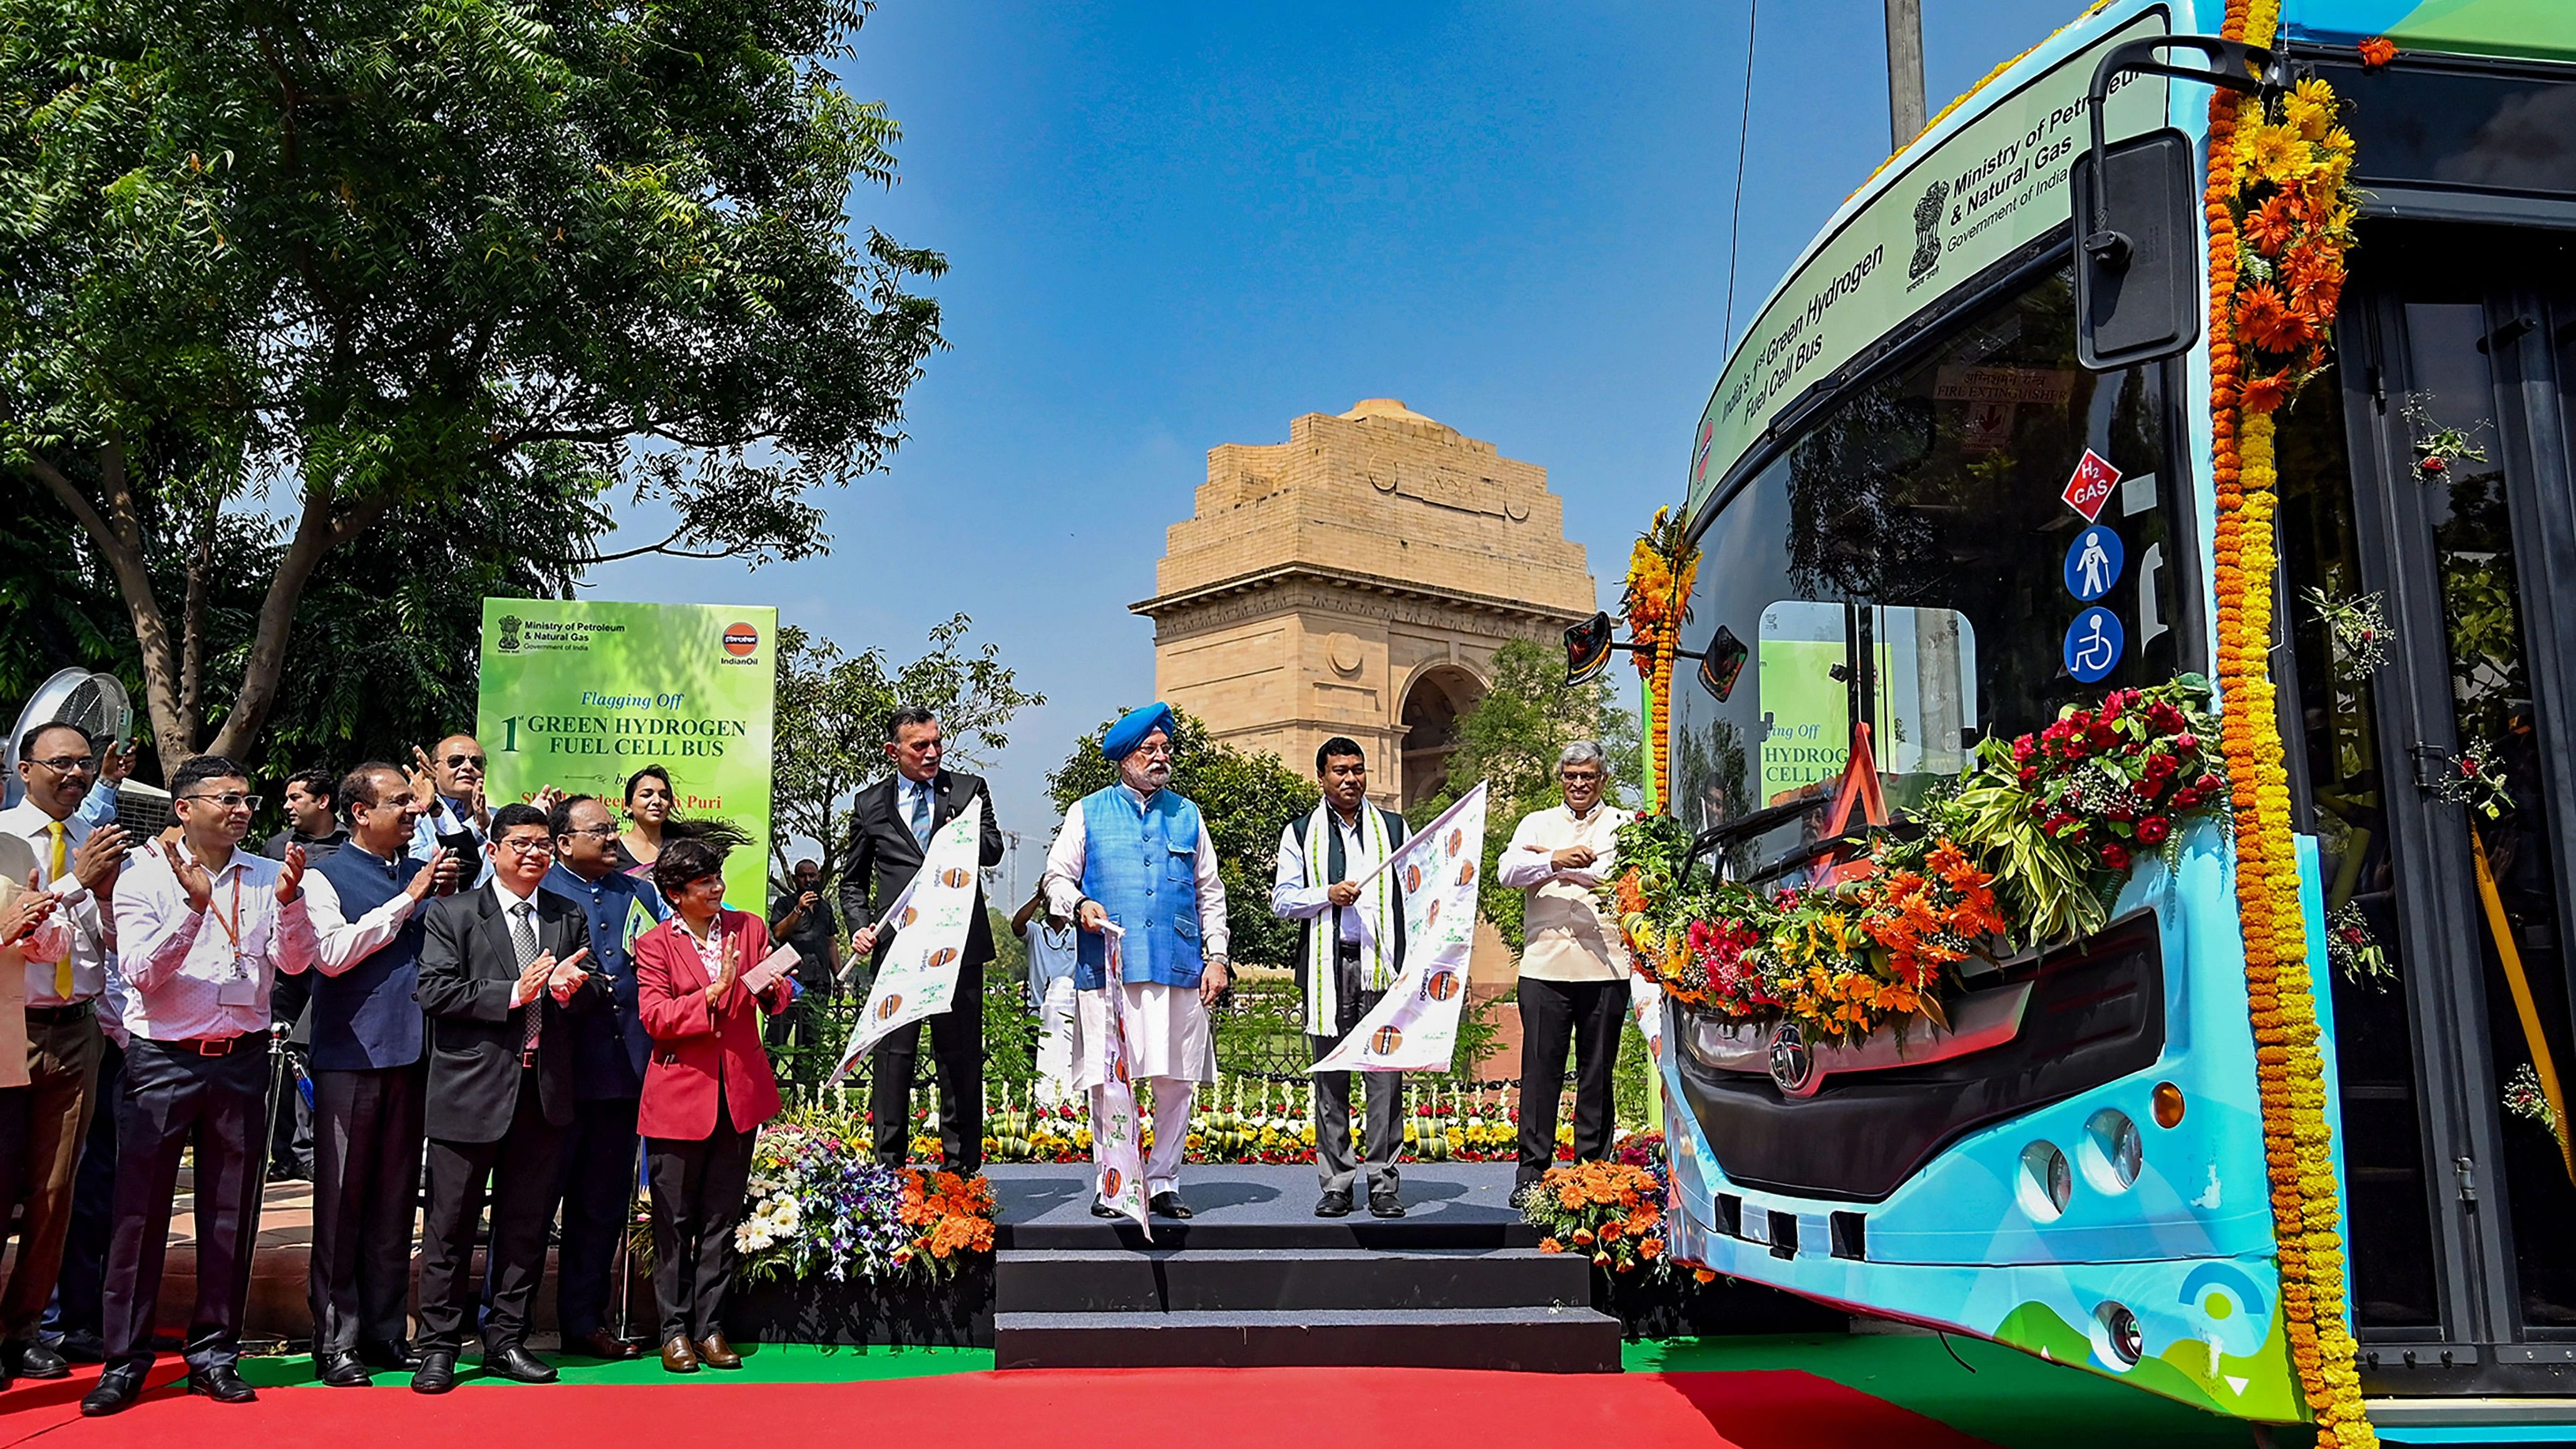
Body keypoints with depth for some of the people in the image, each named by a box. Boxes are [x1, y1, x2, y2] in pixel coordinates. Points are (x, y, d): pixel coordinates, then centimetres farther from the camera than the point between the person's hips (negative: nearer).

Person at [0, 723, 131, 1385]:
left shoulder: (100, 845, 8)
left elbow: (118, 946, 7)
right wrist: (75, 882, -20)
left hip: (76, 1031, 4)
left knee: (53, 1189, 9)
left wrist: (107, 893, -10)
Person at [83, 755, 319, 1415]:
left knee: (231, 1212, 7)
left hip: (241, 1061, 3)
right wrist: (194, 907, -24)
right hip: (163, 1061, -3)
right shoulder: (145, 878, -2)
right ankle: (125, 1360, 10)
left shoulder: (268, 876, 6)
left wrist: (289, 902, -20)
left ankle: (213, 1353, 17)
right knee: (140, 1210, 0)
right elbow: (139, 974, -12)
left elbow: (296, 962, -3)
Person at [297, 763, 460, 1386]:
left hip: (411, 1053, 5)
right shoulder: (325, 878, -1)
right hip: (350, 1056, -5)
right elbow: (331, 953, -16)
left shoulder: (423, 873, 14)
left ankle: (386, 1331, 18)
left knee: (396, 1200, 10)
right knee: (341, 1200, -1)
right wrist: (406, 901, -13)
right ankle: (334, 1340, 7)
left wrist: (448, 898, -2)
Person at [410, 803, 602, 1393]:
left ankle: (506, 1341, 21)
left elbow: (598, 993, 10)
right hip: (471, 1090, -4)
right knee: (451, 1224, 3)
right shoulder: (452, 914, 0)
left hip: (544, 1092, 4)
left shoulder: (569, 919, 13)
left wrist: (568, 988, -13)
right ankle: (438, 1347, 13)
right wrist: (514, 992, -17)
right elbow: (435, 991, -11)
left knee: (526, 1224, 10)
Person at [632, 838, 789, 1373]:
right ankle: (675, 1329, 14)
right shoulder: (654, 944, -1)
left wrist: (771, 986, -15)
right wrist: (713, 993, -22)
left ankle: (710, 1327, 16)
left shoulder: (748, 927, 9)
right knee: (675, 1222, 3)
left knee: (722, 1218, 8)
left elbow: (777, 997, 8)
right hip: (679, 1096, -3)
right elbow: (655, 1017, -11)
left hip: (740, 1090, 3)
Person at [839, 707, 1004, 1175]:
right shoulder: (870, 804, 12)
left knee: (961, 1057, 2)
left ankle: (960, 1168, 9)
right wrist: (861, 926, 2)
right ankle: (889, 1169, 9)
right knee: (892, 1055, 1)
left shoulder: (969, 789, 10)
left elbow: (993, 850, -1)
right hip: (897, 946, 1)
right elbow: (853, 878, 18)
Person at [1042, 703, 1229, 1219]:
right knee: (1107, 1081, -4)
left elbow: (1210, 893, 17)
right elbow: (1057, 876, 8)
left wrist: (1217, 957, 9)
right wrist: (1080, 905, -13)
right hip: (1107, 968, -2)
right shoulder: (1088, 813, 10)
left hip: (1179, 968, 2)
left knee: (1177, 1081, 1)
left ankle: (1163, 1182, 13)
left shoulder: (1186, 815, 17)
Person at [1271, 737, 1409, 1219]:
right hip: (1326, 967, 0)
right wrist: (1328, 894, -10)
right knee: (1331, 1079, 4)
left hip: (1382, 966, 0)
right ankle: (1336, 1183, 10)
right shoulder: (1301, 833, 11)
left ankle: (1384, 1183, 2)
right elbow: (1281, 901, 7)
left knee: (1385, 1075, -5)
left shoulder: (1393, 827, 14)